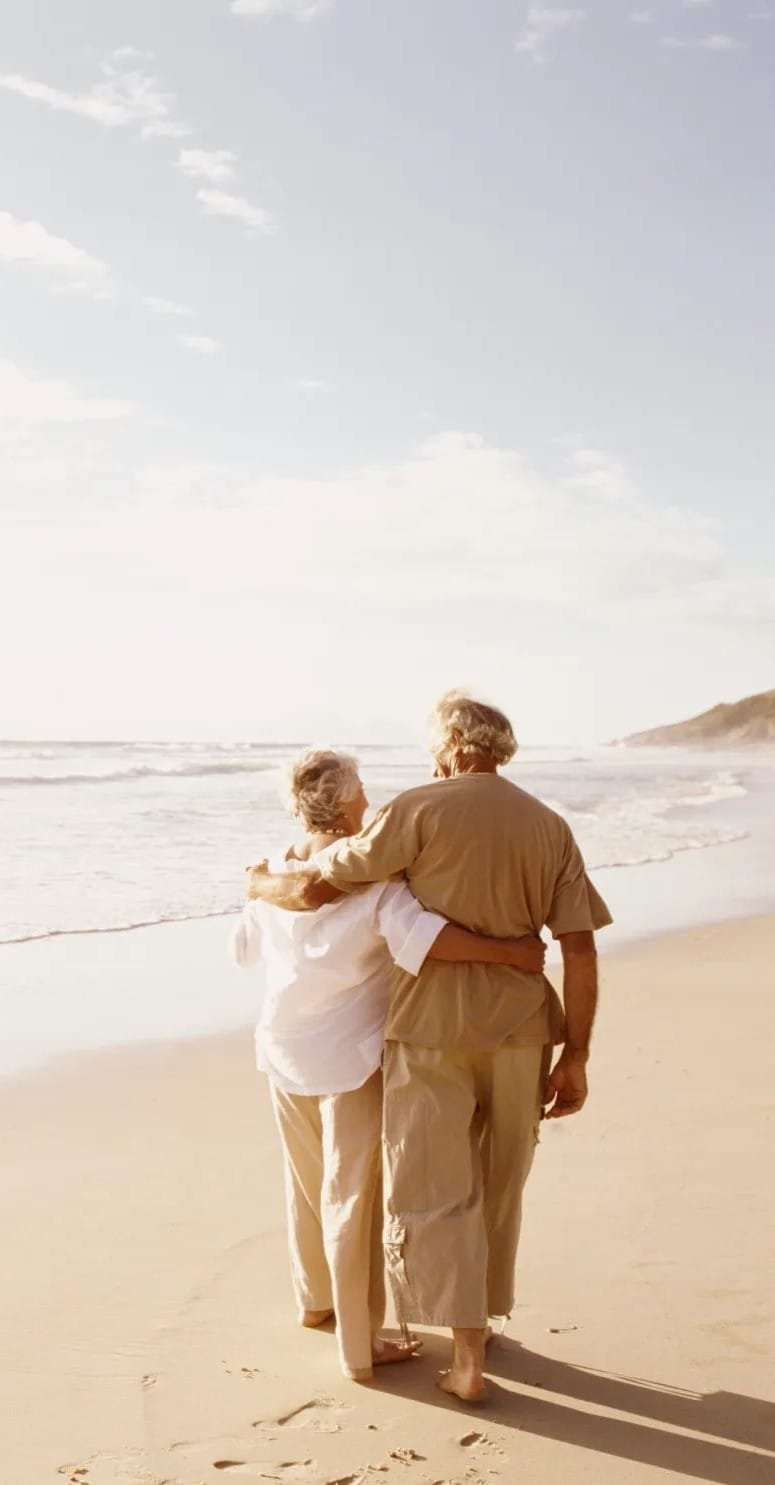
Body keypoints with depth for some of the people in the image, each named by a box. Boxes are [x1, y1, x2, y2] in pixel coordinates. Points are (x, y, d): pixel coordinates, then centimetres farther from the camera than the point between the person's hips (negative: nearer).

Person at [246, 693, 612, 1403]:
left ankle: (467, 1357, 0)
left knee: (434, 1192, 4)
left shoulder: (422, 809, -8)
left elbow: (319, 889, -9)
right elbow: (580, 950, -1)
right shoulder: (550, 827, 4)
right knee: (498, 1189, 19)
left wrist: (263, 885, 12)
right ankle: (482, 1322, 34)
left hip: (434, 1025, -4)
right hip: (519, 1028, 4)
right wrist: (574, 1058, 4)